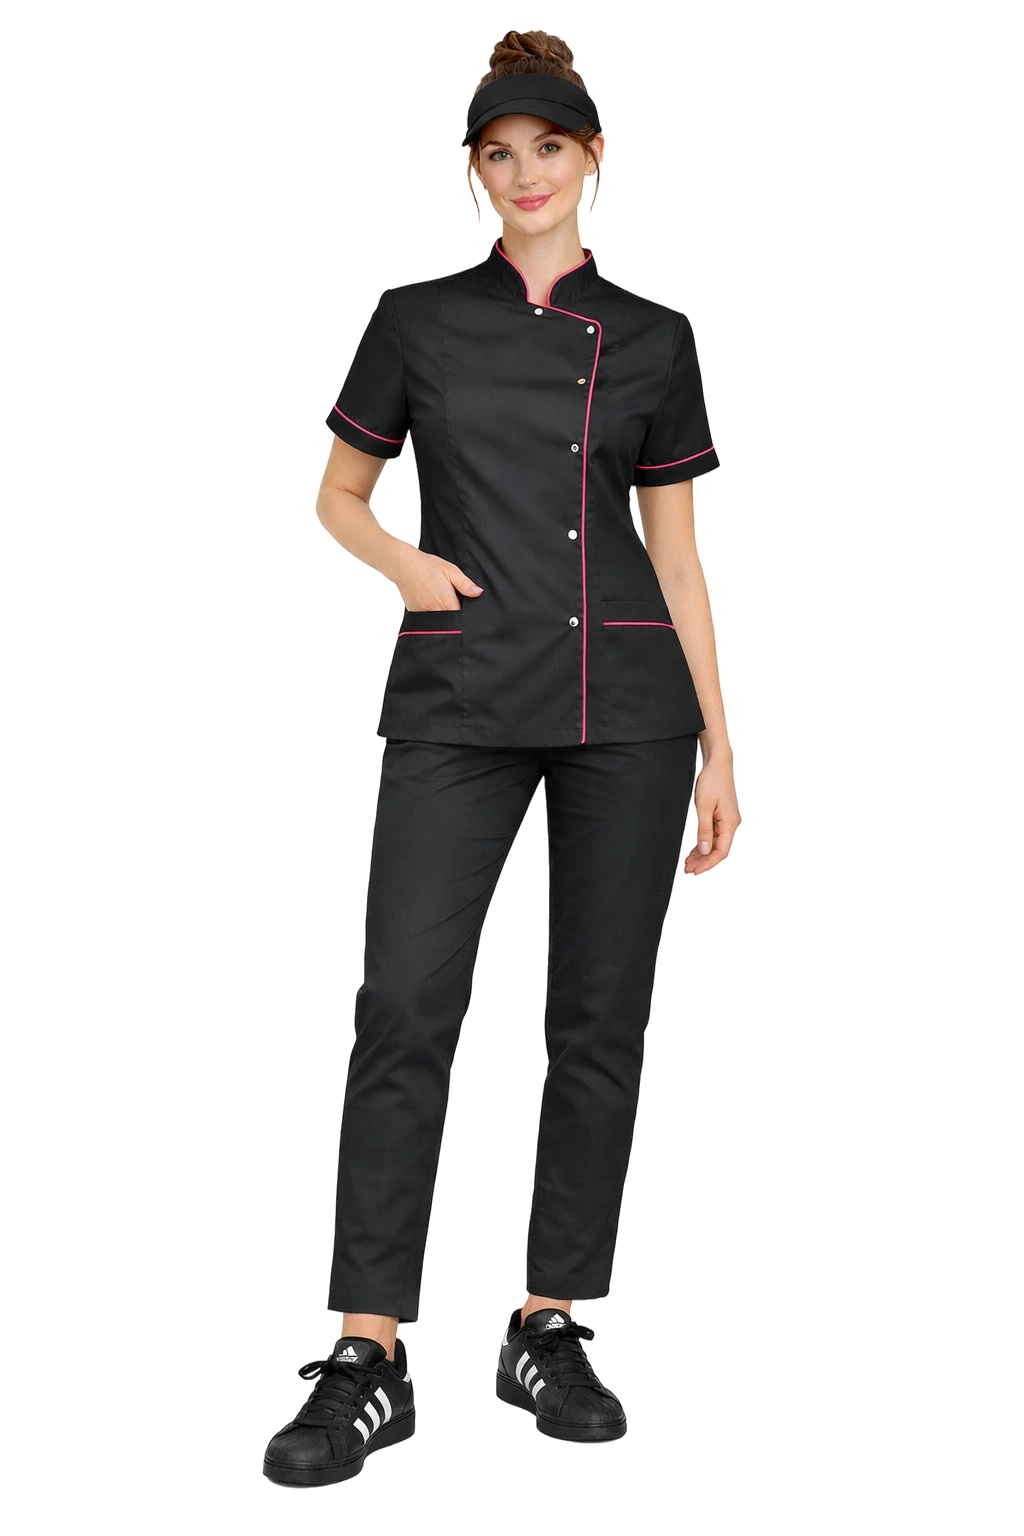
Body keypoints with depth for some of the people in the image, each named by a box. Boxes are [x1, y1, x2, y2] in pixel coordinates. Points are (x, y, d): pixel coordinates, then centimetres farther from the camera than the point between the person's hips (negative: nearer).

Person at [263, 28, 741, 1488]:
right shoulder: (420, 320, 7)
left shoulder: (651, 338, 8)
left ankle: (549, 1331, 17)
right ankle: (368, 1365, -2)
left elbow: (676, 550, 9)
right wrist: (406, 561, -7)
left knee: (599, 1020, 4)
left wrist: (718, 745, 5)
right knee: (404, 1008, -9)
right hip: (460, 703, -1)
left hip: (627, 707, 1)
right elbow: (339, 495, 15)